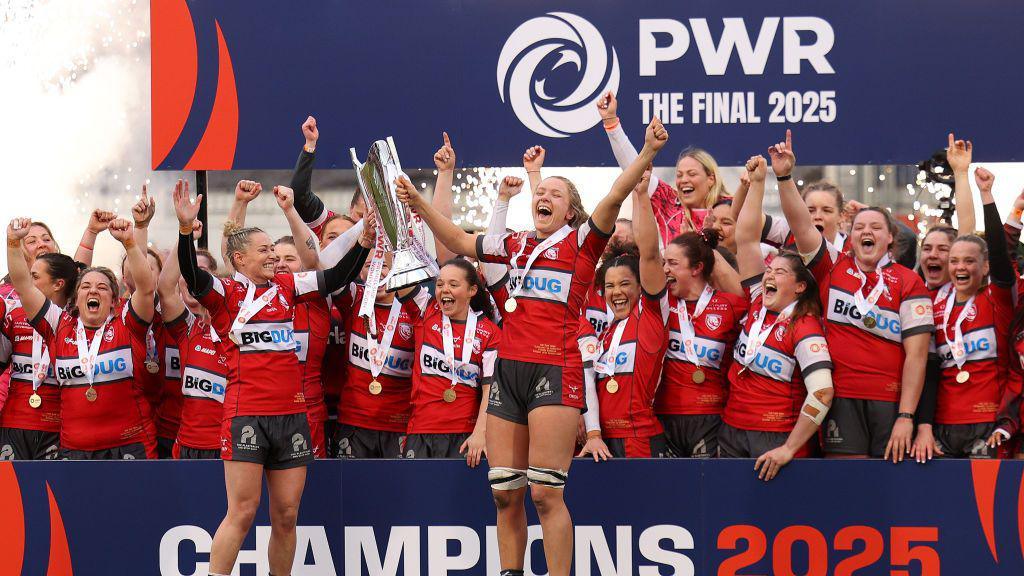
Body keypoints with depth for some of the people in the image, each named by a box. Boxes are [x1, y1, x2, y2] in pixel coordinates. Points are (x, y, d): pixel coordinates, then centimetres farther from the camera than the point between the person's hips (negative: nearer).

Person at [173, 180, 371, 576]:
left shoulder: (287, 287, 15)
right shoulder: (226, 293, 0)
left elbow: (336, 278, 18)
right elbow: (192, 277, -18)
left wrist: (364, 241, 6)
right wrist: (185, 229, -31)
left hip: (292, 415, 5)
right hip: (246, 416, -5)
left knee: (286, 516, 7)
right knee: (242, 513, -9)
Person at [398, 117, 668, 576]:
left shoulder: (581, 242, 4)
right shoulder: (515, 246, 19)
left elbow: (614, 198, -10)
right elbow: (458, 241, 30)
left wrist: (648, 152, -22)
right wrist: (418, 204, 22)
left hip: (555, 371, -6)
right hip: (508, 369, 6)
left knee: (545, 493, -11)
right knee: (504, 493, 6)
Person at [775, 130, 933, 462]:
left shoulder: (909, 283, 3)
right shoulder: (833, 267, 12)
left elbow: (916, 354, -2)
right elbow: (801, 224, 1)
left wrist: (906, 417, -10)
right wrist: (784, 176, -12)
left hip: (892, 400, -1)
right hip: (841, 397, 1)